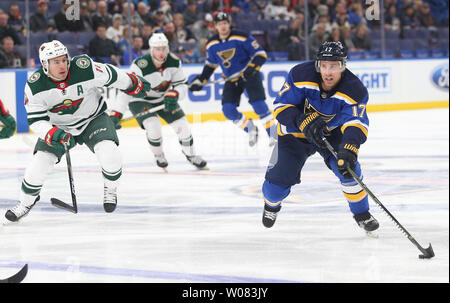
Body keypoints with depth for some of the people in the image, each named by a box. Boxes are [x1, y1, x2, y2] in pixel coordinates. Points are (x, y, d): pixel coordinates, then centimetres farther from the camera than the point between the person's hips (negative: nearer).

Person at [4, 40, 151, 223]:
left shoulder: (84, 68, -27)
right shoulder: (35, 86, -22)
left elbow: (111, 76, -10)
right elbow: (35, 120, -19)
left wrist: (136, 86, 3)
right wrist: (53, 134, -36)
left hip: (93, 118, -1)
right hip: (58, 126, 1)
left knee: (109, 155, -24)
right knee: (40, 162, -13)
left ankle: (110, 190, 7)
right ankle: (26, 202, 13)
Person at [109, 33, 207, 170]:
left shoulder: (174, 62, -17)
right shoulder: (140, 66, -33)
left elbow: (181, 84, -6)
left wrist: (173, 95, -29)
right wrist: (115, 114, -43)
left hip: (163, 99, 5)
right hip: (140, 100, -5)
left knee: (182, 125, -3)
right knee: (153, 126, -27)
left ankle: (190, 154, 25)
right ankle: (159, 155, 3)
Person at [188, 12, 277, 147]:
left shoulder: (242, 38, -16)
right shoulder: (212, 45, 1)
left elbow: (261, 54, -14)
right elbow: (211, 63, 17)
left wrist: (252, 67, -29)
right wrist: (200, 80, 11)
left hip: (249, 75, -5)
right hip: (231, 79, 5)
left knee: (258, 104, -20)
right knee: (228, 109, -10)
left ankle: (273, 133, -8)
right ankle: (250, 129, 12)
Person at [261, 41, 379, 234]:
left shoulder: (354, 90, -28)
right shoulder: (301, 75, -28)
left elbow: (355, 124, -41)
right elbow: (281, 106, -22)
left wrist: (349, 149, -60)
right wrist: (304, 122, -39)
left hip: (332, 133, 0)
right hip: (295, 133, 0)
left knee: (347, 167, -24)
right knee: (279, 179, -7)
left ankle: (361, 213, 1)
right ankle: (271, 204, 32)